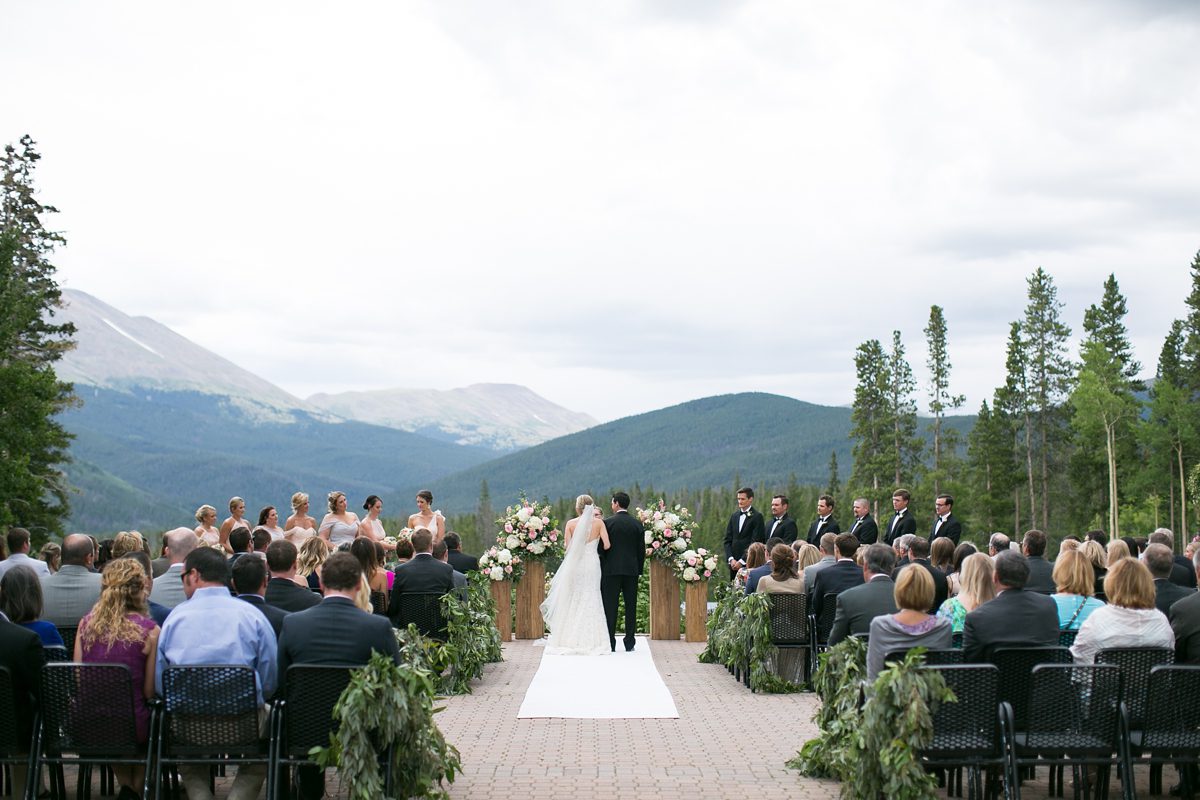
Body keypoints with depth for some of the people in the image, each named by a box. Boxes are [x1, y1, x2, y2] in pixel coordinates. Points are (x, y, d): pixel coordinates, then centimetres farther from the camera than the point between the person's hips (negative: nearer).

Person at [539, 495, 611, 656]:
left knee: (571, 601, 7)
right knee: (591, 601, 5)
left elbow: (567, 546, -5)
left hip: (574, 565, 0)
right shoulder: (598, 522, -2)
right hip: (592, 564, 0)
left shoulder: (571, 524, -2)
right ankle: (590, 641, 2)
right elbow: (607, 545, -6)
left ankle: (570, 642, 7)